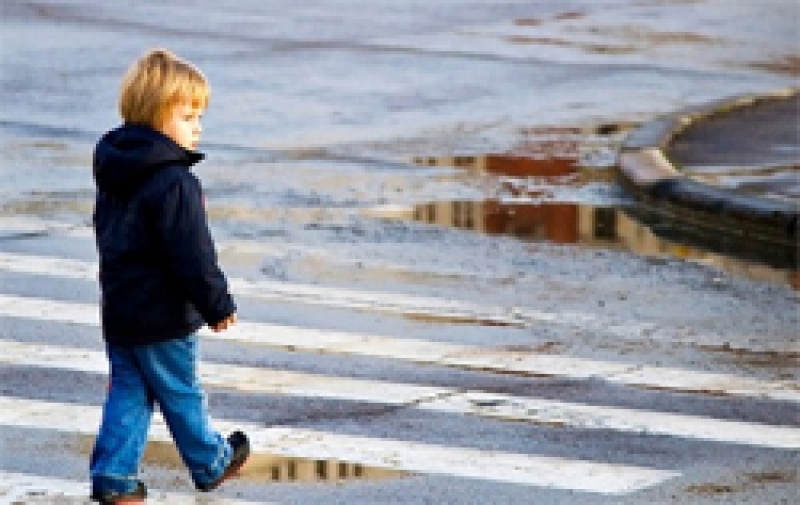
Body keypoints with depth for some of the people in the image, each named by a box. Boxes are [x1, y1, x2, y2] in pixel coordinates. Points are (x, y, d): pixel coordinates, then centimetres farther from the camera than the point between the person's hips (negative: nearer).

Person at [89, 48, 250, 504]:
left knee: (128, 393, 12)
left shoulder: (114, 174, 7)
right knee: (182, 393, 10)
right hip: (164, 317, -8)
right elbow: (193, 254, -24)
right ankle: (211, 463, 28)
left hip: (118, 309, 8)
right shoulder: (175, 183, -23)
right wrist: (218, 304, -13)